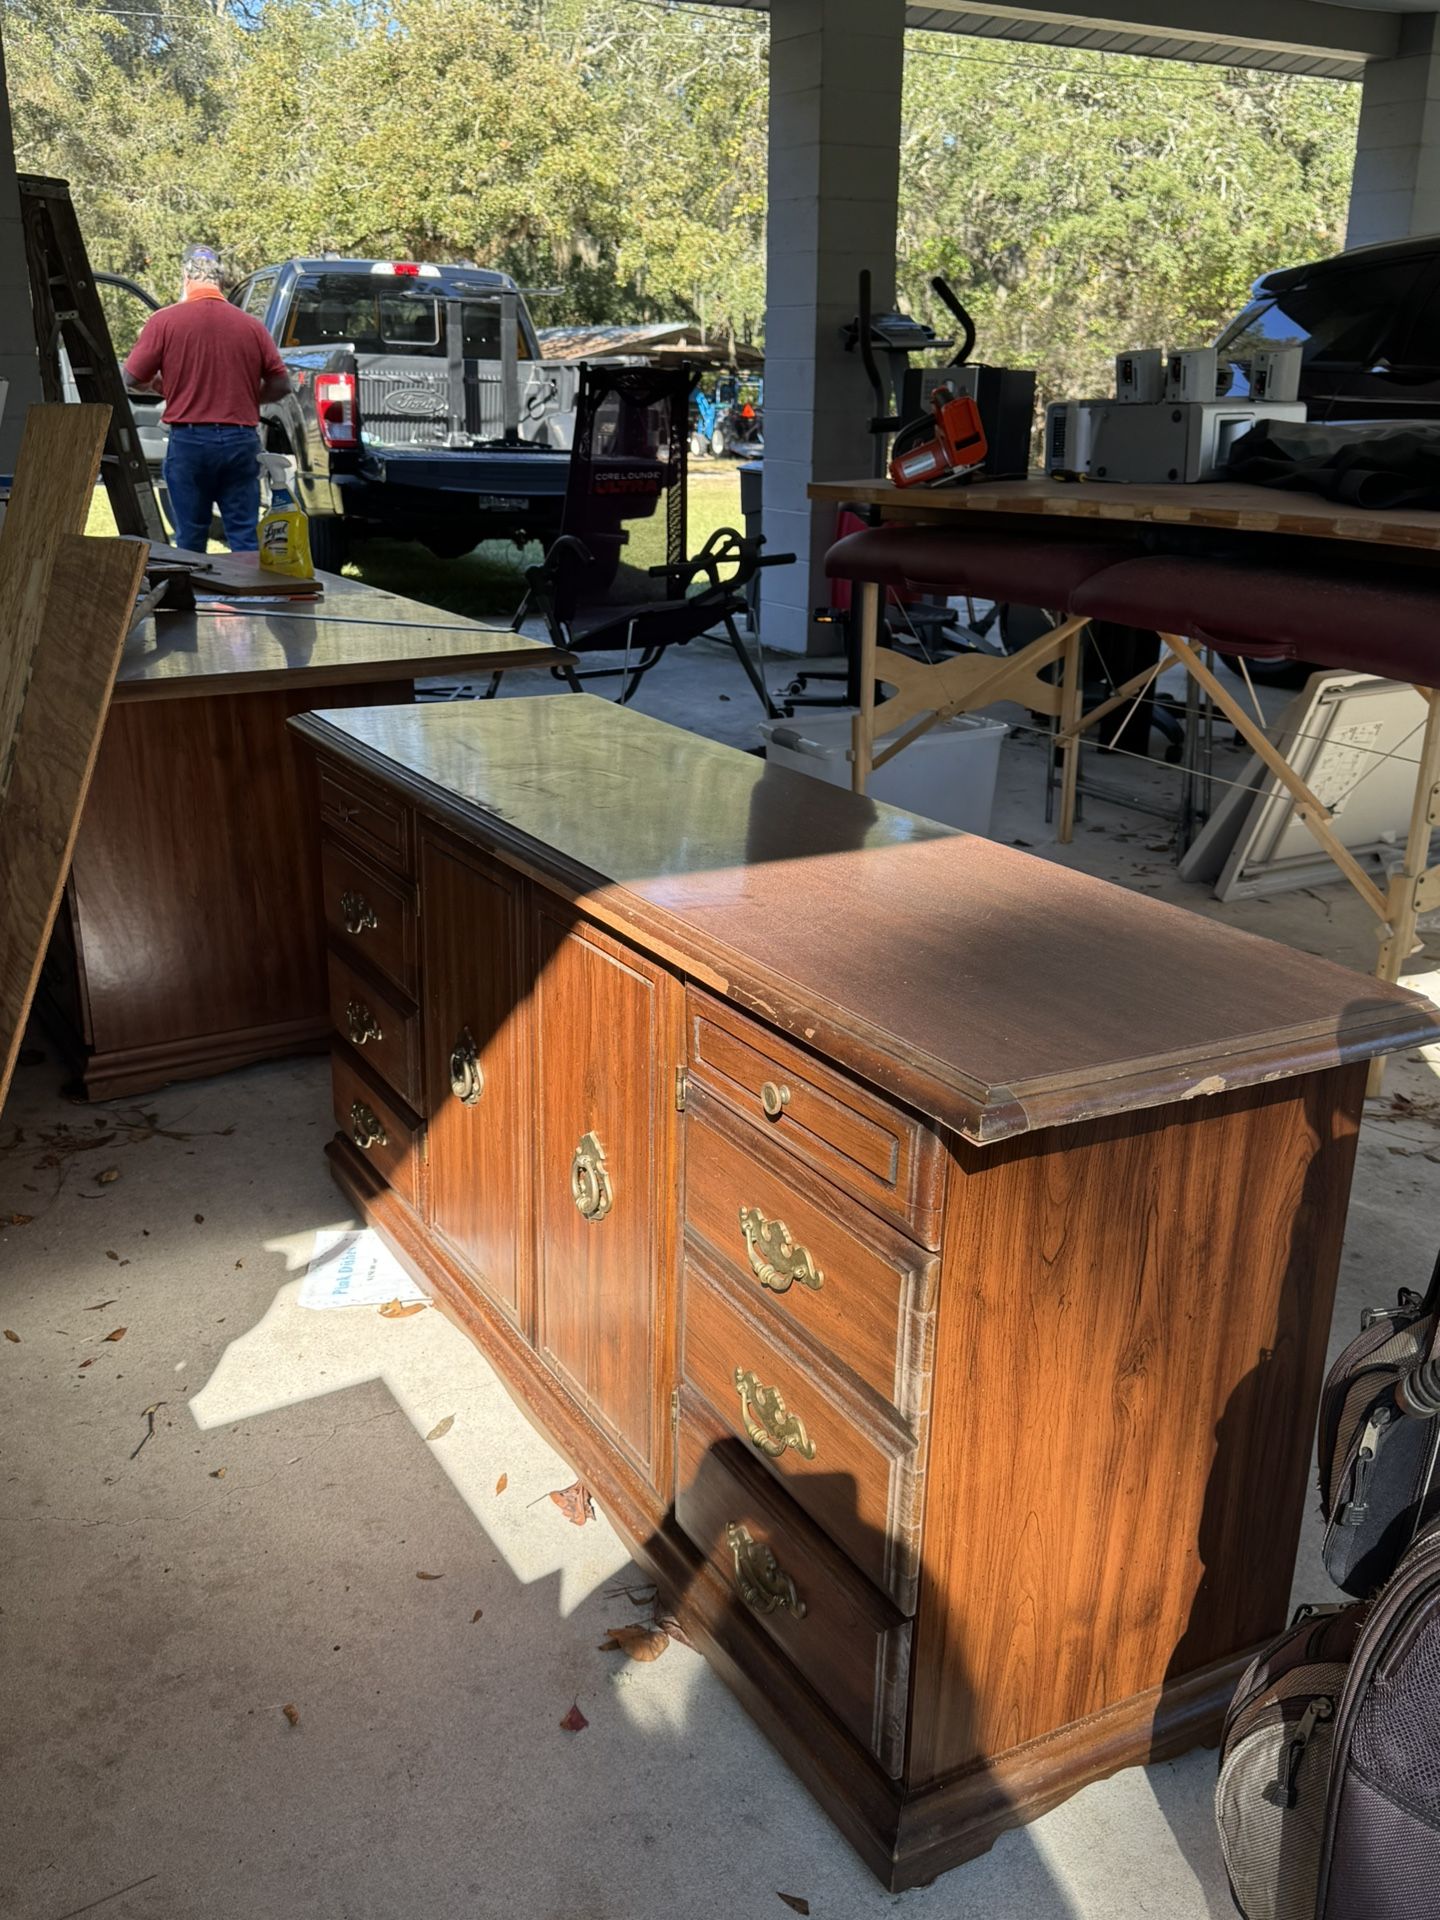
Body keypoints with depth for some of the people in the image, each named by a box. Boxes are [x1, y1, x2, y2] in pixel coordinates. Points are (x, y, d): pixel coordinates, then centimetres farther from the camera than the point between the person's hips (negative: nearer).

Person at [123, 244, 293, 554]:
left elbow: (133, 378, 0)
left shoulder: (164, 321, -4)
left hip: (188, 439, -1)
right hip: (241, 439, 1)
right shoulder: (251, 325, 1)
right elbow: (280, 384, 4)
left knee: (190, 540, 9)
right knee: (245, 537, 3)